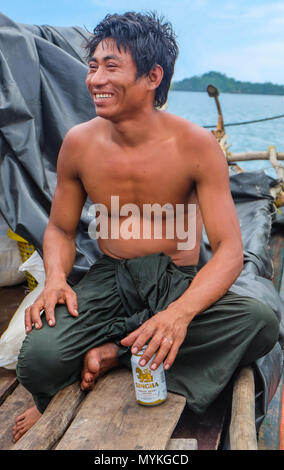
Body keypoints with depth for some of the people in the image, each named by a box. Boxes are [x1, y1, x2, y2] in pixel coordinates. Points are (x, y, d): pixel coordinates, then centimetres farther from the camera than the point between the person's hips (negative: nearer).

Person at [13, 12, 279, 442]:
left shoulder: (196, 145, -14)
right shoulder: (79, 143, -4)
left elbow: (229, 250, -17)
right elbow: (60, 229, 7)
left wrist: (180, 312, -36)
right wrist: (56, 278, -16)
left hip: (179, 281, 0)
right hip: (110, 279, 1)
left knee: (261, 323, -29)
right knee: (39, 355, -28)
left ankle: (113, 351, -15)